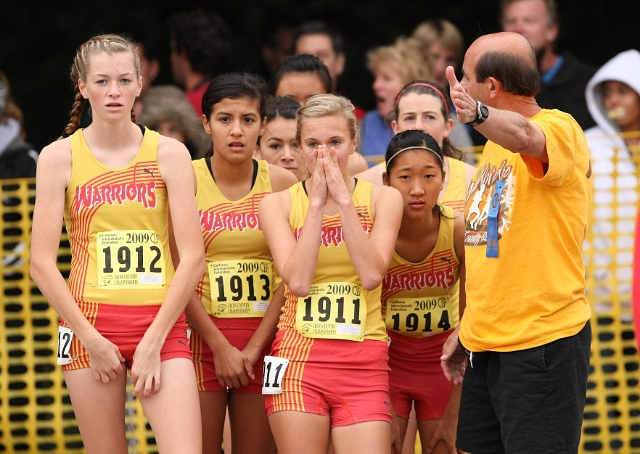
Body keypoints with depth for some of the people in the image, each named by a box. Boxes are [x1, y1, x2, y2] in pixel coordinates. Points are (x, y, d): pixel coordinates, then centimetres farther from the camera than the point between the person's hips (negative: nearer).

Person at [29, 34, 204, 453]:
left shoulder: (169, 154, 3)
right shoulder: (60, 157, 3)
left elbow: (192, 257, -2)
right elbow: (42, 262, 0)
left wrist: (153, 343, -8)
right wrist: (91, 339, -8)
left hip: (161, 325, 0)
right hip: (89, 324, 0)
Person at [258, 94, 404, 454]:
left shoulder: (383, 199, 7)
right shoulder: (279, 204, 6)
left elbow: (372, 275, -8)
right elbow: (297, 281, -9)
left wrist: (343, 200, -9)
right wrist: (317, 203, -7)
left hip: (363, 364, 0)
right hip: (299, 357, 0)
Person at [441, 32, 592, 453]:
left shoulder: (560, 129, -12)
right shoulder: (496, 146, 17)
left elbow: (526, 136, -38)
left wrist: (477, 114, -57)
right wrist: (466, 329, 23)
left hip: (543, 342, -9)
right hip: (486, 344, 9)